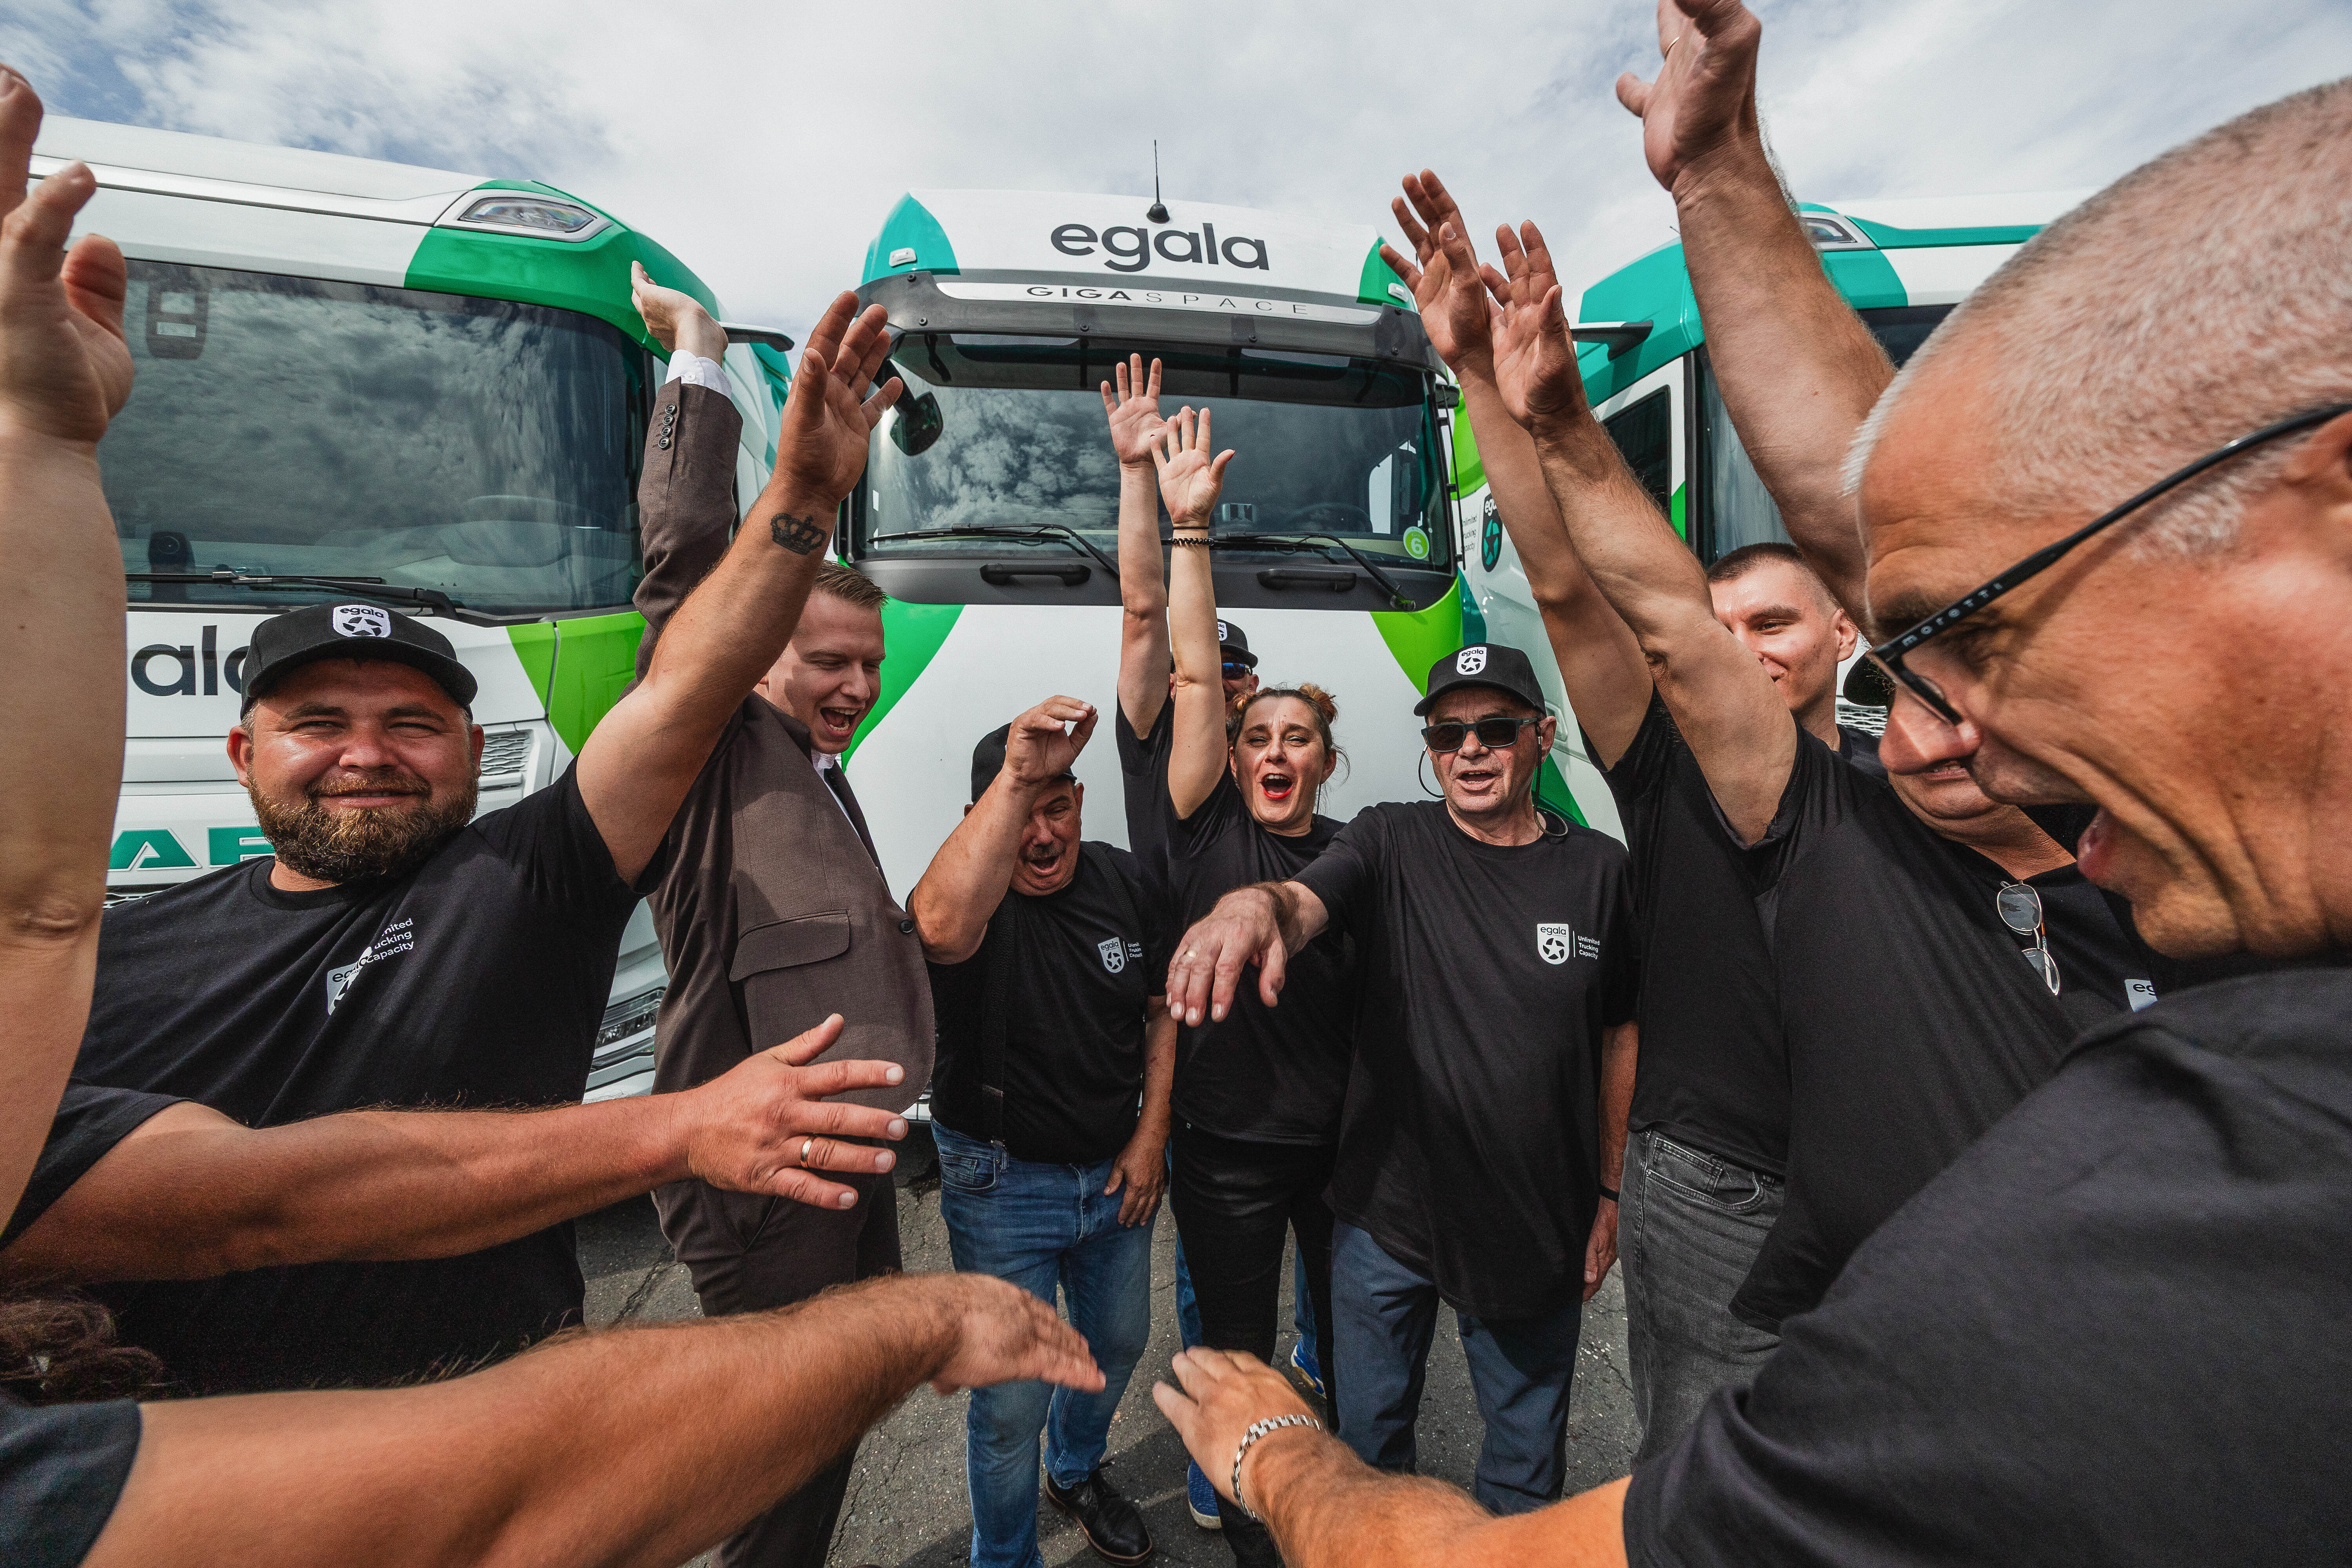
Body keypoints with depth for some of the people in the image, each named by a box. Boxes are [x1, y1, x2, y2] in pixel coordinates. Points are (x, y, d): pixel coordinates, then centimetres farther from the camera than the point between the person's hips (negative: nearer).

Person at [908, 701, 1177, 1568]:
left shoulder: (1124, 881, -6)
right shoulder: (972, 893, -21)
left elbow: (1164, 1010, 3)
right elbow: (942, 928, -48)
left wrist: (1151, 1135, -2)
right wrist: (1014, 777, -54)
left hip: (1117, 1171, 6)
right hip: (1004, 1184, -5)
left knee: (1118, 1342, 26)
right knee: (1011, 1400, 9)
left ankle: (1077, 1472, 58)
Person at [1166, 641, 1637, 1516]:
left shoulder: (1598, 870, -5)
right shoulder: (1391, 844, -9)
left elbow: (1622, 1034, 2)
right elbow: (1304, 902, -28)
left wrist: (1608, 1193, 3)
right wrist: (1256, 902, -52)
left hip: (1538, 1231, 1)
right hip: (1388, 1214, 0)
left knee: (1527, 1455, 23)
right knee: (1371, 1433, 21)